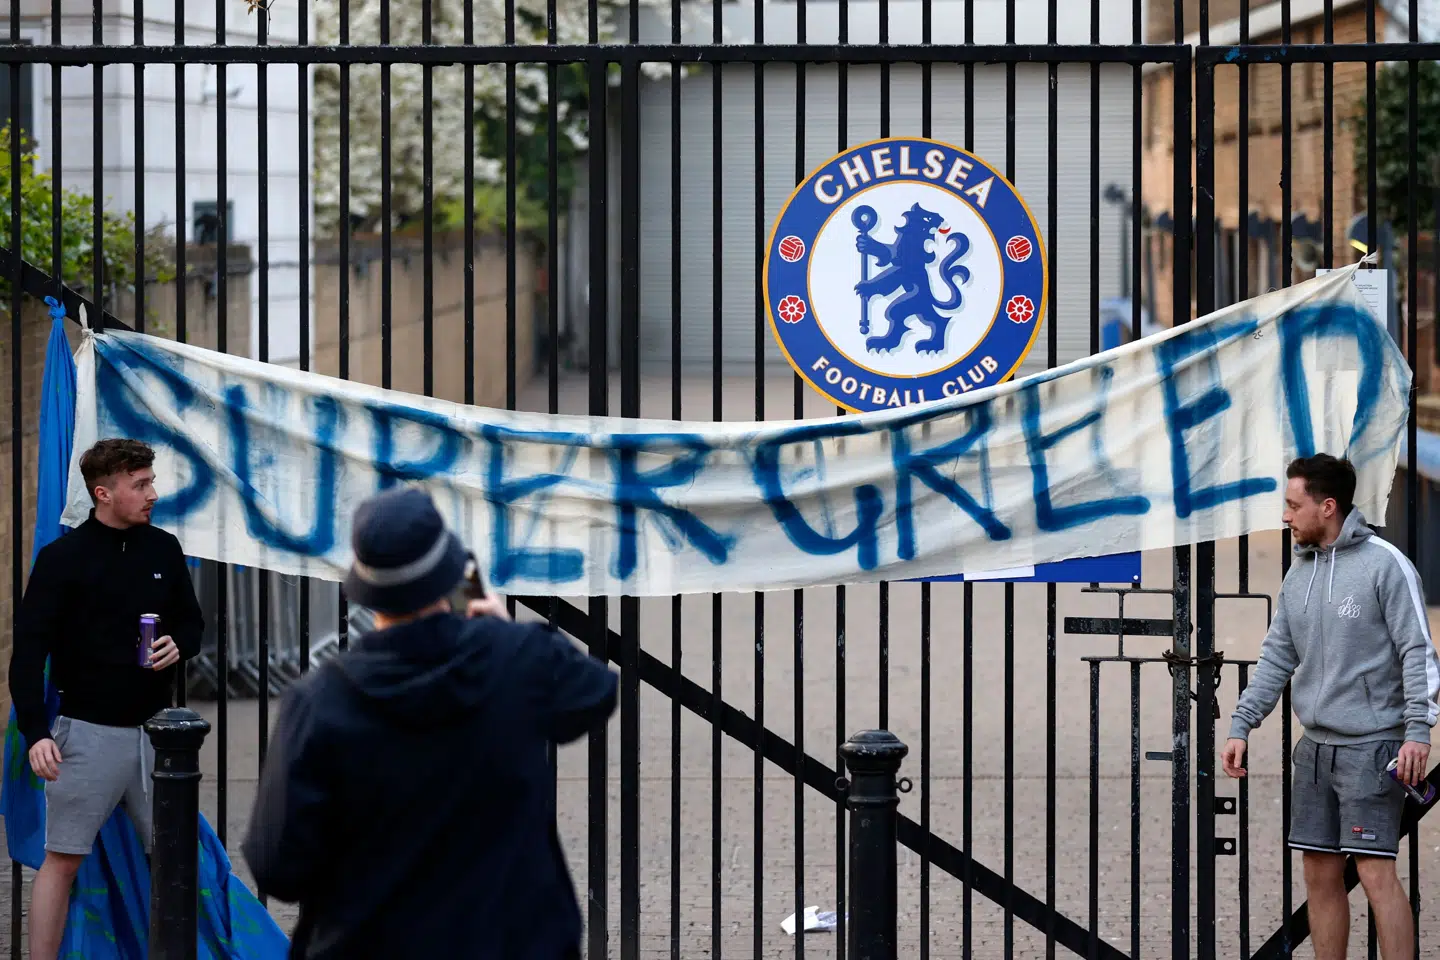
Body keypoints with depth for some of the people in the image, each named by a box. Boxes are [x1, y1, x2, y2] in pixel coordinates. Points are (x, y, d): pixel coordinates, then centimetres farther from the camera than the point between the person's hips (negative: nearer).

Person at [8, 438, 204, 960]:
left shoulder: (164, 550, 6)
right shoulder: (63, 558, -7)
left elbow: (192, 622, 18)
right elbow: (28, 652, -9)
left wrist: (179, 646, -6)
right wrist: (35, 731, -20)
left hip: (154, 729, 4)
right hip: (89, 733, -4)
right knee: (63, 857, -4)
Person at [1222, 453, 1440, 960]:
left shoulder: (1385, 564, -9)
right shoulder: (1299, 574, 12)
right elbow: (1277, 658, 15)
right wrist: (1240, 725, 8)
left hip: (1370, 746, -7)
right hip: (1315, 746, 7)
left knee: (1376, 873, -11)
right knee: (1321, 875, 8)